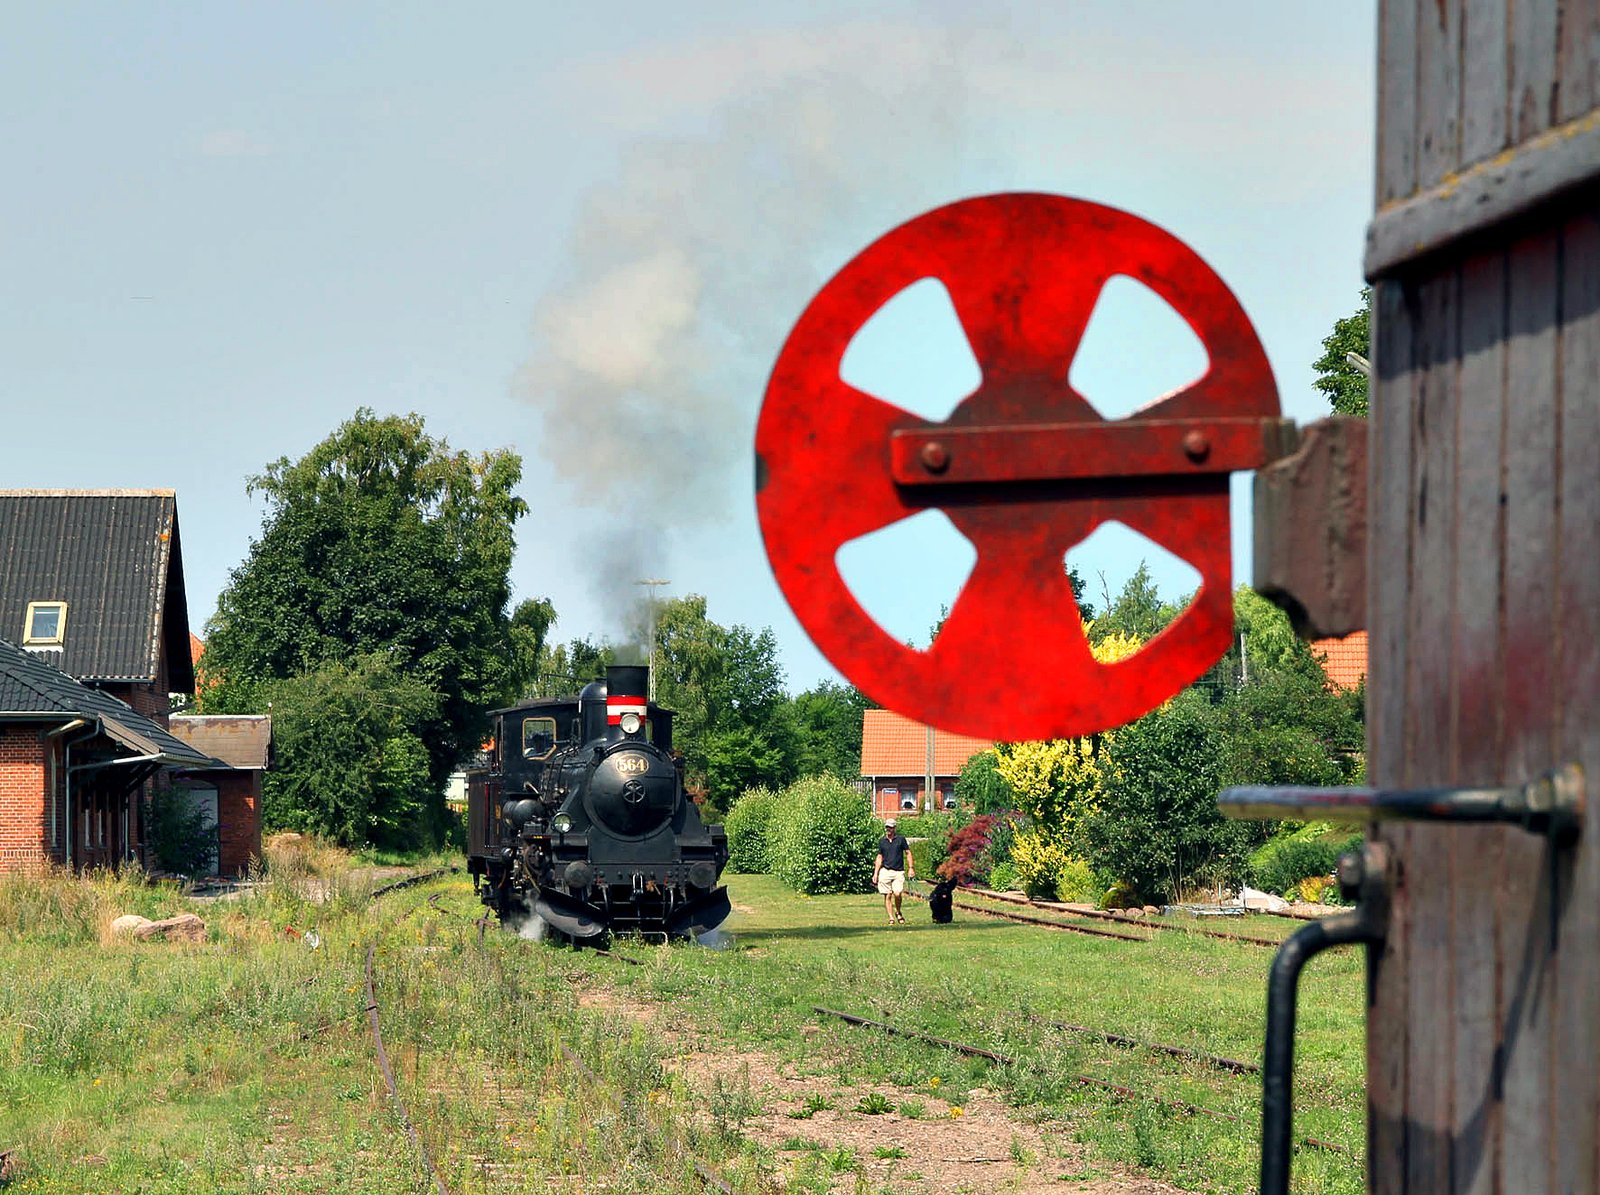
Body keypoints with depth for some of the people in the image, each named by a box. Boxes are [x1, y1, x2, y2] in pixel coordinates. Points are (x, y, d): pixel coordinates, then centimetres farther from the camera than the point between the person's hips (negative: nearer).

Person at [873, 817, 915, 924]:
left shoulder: (901, 839, 3)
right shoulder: (881, 841, 10)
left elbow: (908, 853, 7)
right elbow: (879, 857, 15)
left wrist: (911, 868, -2)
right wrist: (875, 873, 10)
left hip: (899, 871, -2)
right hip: (885, 871, 2)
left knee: (897, 894, -15)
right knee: (887, 896, -3)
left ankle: (898, 913, 10)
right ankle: (891, 918, 3)